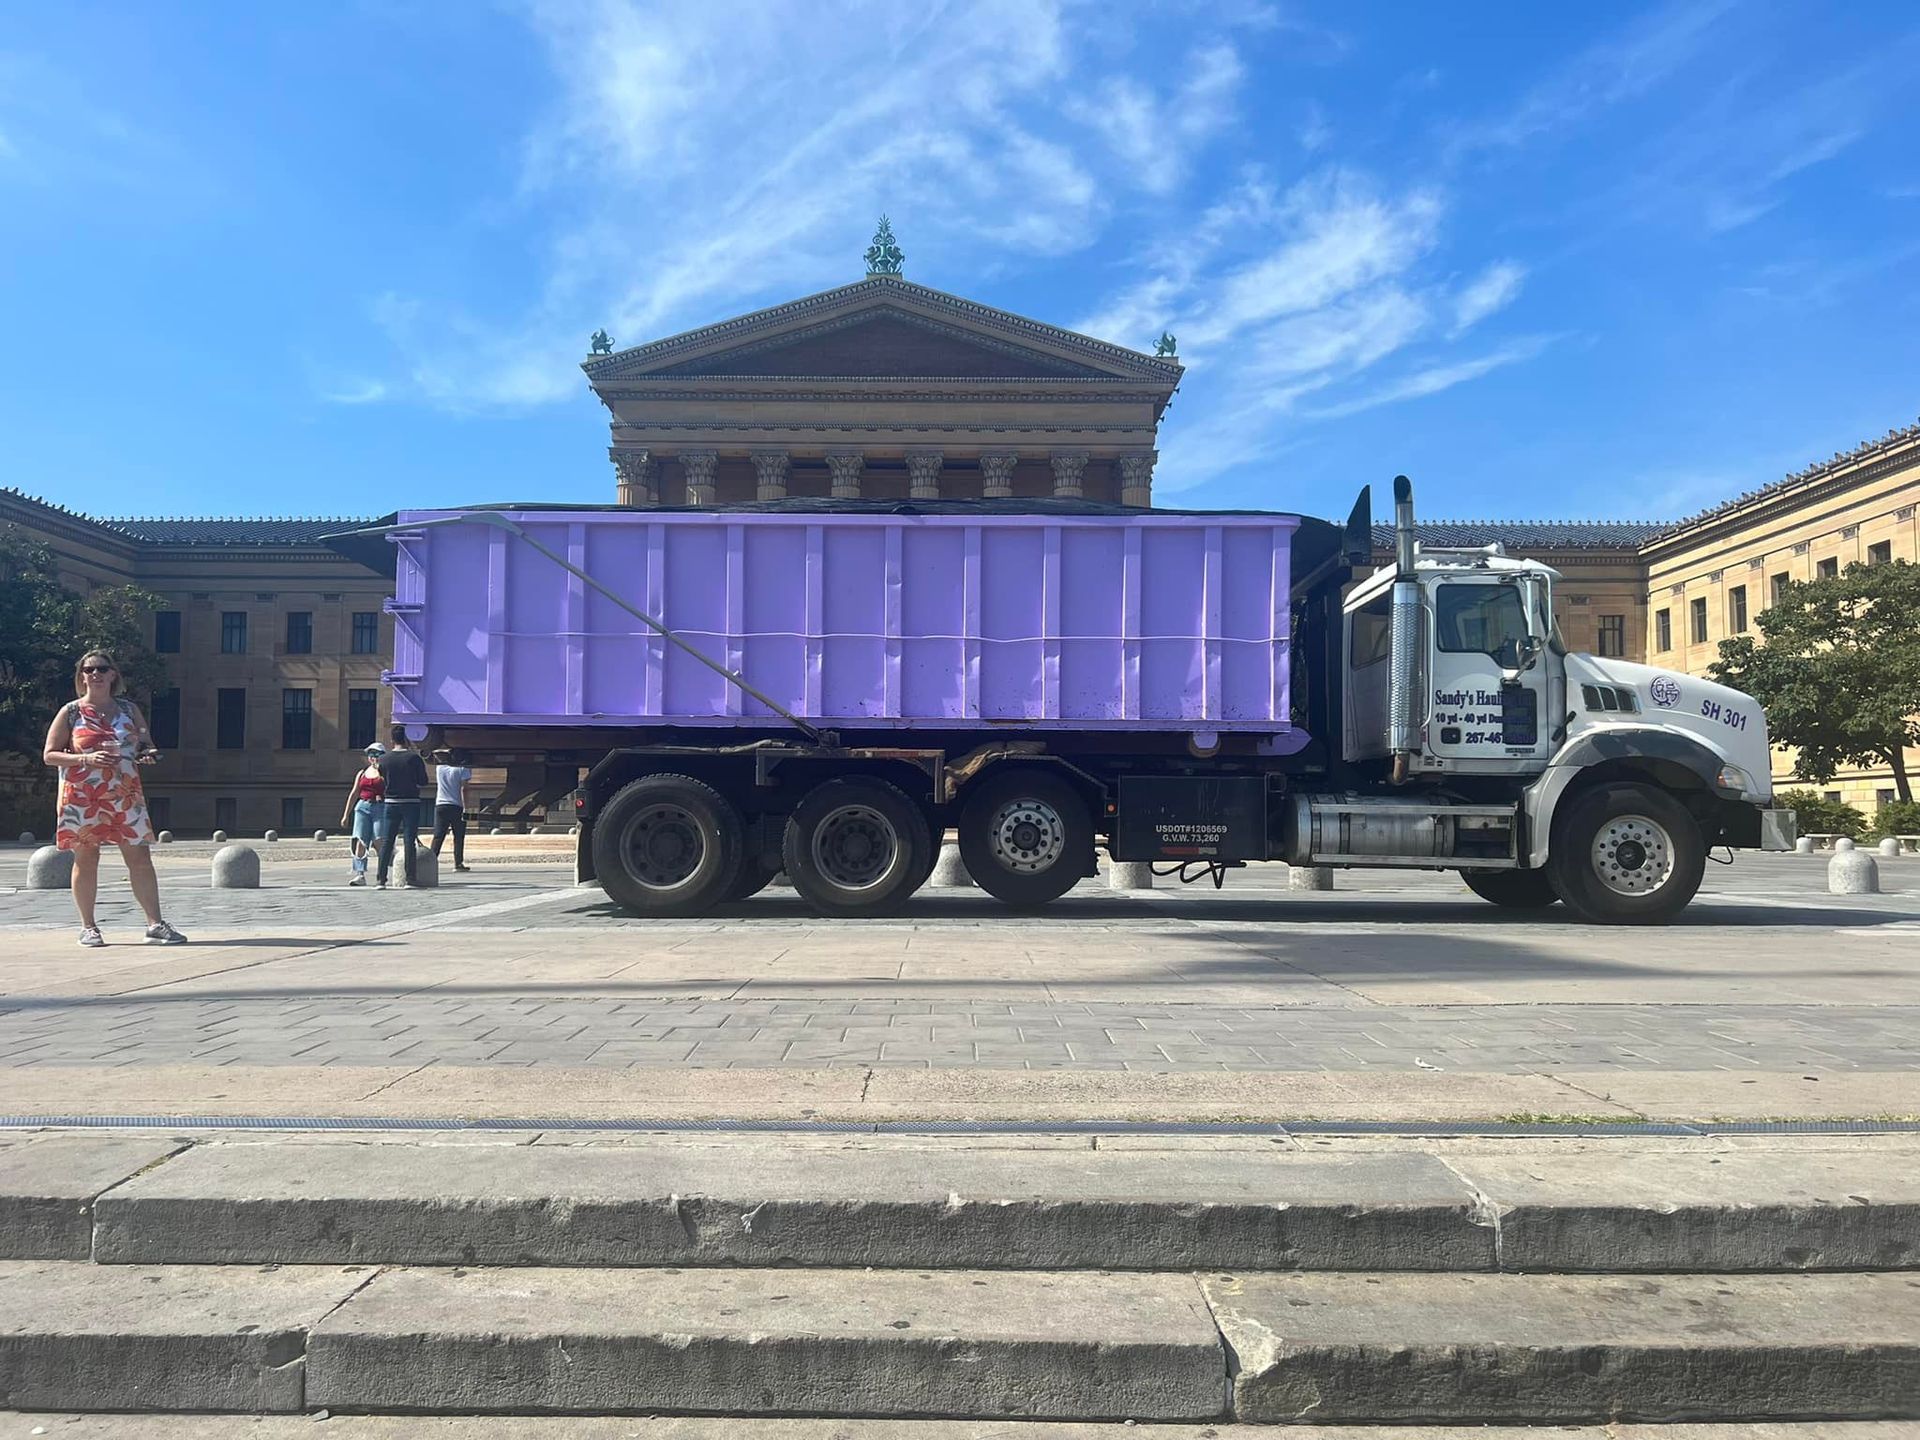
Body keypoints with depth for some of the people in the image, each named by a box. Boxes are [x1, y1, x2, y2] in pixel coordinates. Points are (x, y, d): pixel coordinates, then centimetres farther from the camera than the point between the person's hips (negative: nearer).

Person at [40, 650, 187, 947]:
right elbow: (49, 755, 0)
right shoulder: (71, 712, 1)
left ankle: (155, 923, 0)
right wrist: (86, 759, -16)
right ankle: (88, 927, 16)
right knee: (86, 859, 5)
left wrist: (148, 753, -8)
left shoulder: (129, 709, 9)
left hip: (125, 794, 2)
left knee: (140, 858, -3)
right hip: (82, 796, -2)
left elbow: (146, 745, 16)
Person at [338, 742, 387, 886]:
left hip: (381, 808, -4)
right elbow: (354, 793, 19)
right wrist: (346, 814, 16)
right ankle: (360, 874, -12)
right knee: (360, 841, -8)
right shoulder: (362, 773, 17)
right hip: (363, 807, 4)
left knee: (379, 842, -10)